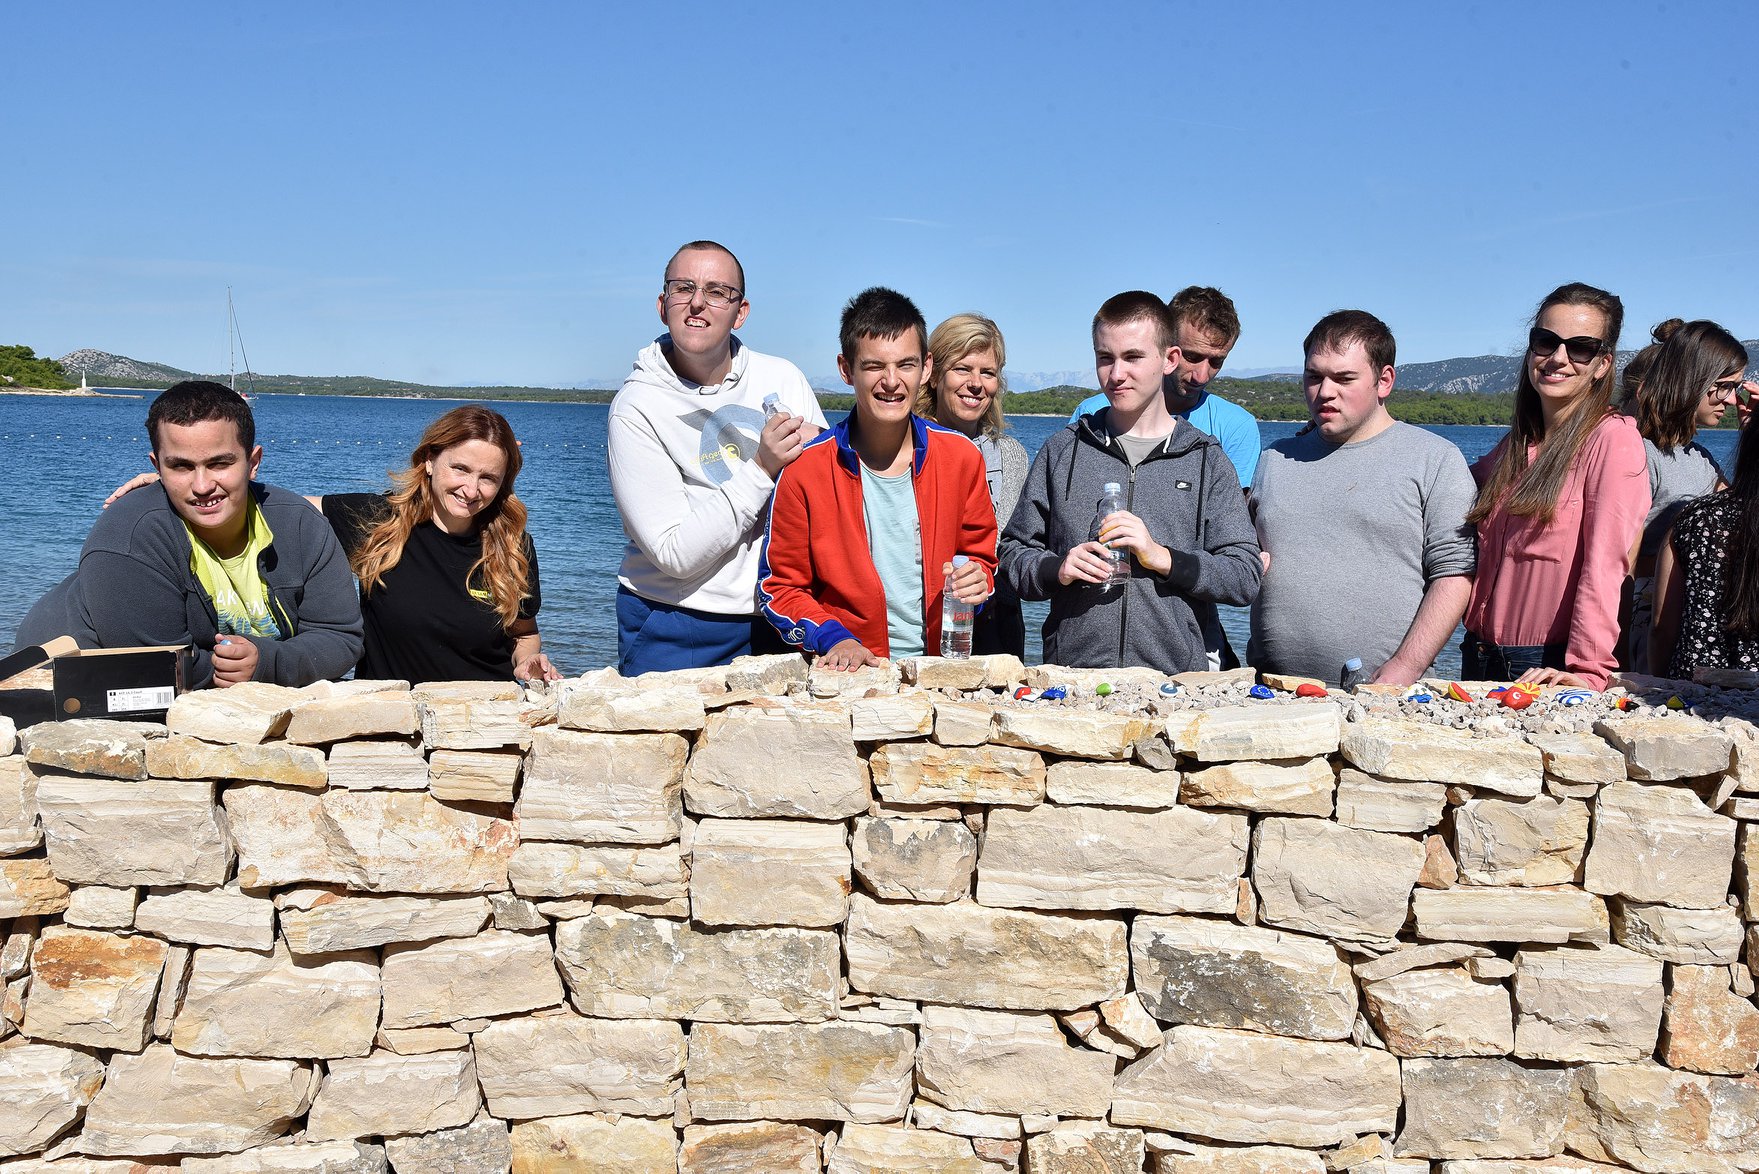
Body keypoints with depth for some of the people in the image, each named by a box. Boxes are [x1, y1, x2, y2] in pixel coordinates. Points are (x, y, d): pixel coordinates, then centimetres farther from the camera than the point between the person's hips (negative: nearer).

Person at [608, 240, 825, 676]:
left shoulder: (783, 378, 0)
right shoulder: (636, 407, -12)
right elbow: (676, 555, -19)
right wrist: (762, 469, -22)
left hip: (776, 622, 4)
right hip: (674, 634, -4)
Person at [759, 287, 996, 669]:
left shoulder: (961, 457, 5)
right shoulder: (805, 469, -2)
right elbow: (779, 586, 4)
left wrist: (977, 579, -4)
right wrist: (832, 638, -11)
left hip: (940, 668, 3)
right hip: (848, 677, -3)